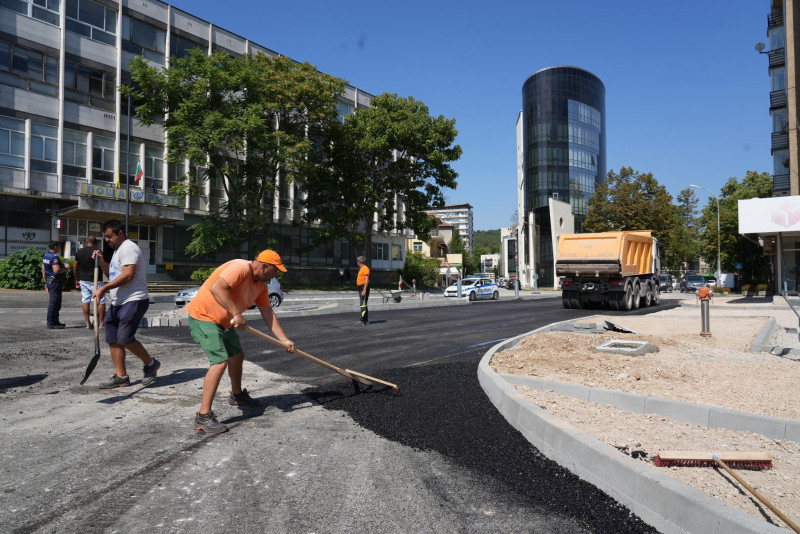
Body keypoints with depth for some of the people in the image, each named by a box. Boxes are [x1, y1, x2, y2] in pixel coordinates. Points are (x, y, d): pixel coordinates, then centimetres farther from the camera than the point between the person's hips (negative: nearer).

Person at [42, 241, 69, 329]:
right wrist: (66, 268, -11)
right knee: (54, 302, -6)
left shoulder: (46, 256, 15)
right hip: (55, 282, -11)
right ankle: (51, 323, -3)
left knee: (54, 302, 16)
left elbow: (43, 271, 19)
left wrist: (46, 282, 24)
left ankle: (55, 321, 22)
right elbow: (57, 270, -27)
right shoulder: (54, 257, -17)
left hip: (49, 281, 11)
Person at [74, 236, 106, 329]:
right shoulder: (97, 251, -8)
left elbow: (75, 268, 11)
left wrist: (77, 280, 18)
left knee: (85, 301, 7)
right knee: (101, 301, 1)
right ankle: (102, 323, 1)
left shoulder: (79, 252, 7)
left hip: (83, 280, 5)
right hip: (95, 280, -5)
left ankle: (88, 323, 8)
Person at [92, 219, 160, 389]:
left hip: (133, 301, -10)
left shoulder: (128, 248, -10)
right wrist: (102, 261, 16)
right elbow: (112, 275, 30)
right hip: (117, 303, 10)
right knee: (113, 340, 7)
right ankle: (121, 376, 14)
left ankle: (150, 364, 4)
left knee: (125, 338, -16)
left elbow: (127, 275, -21)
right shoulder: (118, 250, 23)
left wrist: (104, 289, -21)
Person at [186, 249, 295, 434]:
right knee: (220, 361, -19)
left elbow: (267, 313, 5)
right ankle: (203, 416, -14)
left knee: (237, 356, 20)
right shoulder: (240, 268, -25)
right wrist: (236, 314, -38)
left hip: (223, 321, 10)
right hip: (203, 316, -10)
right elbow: (216, 288, -38)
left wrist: (284, 339, 0)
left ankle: (237, 395, 44)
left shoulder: (261, 284, 4)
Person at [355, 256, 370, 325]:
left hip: (364, 287, -10)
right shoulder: (361, 269, 19)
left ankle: (362, 320, -15)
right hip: (361, 288, 10)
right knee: (363, 305, 9)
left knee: (363, 305, -12)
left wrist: (364, 290, -25)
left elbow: (367, 280, -19)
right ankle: (366, 321, 12)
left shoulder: (365, 268, -11)